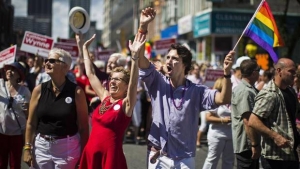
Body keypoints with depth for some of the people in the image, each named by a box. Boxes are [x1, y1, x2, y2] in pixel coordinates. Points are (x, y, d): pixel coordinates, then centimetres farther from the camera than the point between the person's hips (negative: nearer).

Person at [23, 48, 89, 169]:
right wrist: (27, 148, 0)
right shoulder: (39, 90, 0)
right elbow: (31, 123, 5)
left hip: (67, 147, -3)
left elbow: (83, 126, -5)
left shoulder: (76, 92, -7)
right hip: (41, 146, 3)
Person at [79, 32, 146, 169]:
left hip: (110, 156, -6)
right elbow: (90, 74, 16)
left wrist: (135, 56, -36)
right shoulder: (105, 97, 9)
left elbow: (134, 82, -24)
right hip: (90, 154, 6)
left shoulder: (126, 104, -6)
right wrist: (85, 48, 18)